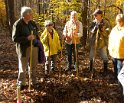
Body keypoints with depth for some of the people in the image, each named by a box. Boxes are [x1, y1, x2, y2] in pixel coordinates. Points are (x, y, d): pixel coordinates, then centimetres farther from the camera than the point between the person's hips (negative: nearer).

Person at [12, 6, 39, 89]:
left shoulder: (32, 23, 3)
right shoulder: (17, 24, -14)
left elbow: (36, 32, 20)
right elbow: (14, 38, -16)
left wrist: (34, 36, 1)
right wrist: (27, 38, -25)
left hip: (34, 47, 5)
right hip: (24, 49, -5)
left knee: (33, 66, 16)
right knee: (23, 67, 7)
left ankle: (34, 82, 31)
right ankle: (21, 84, 24)